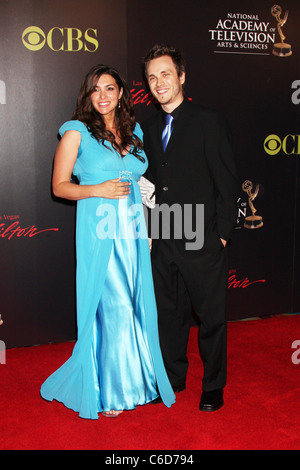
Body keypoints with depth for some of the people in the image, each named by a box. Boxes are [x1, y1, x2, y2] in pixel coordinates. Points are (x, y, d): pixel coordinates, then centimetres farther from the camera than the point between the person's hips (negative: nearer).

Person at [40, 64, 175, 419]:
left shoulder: (134, 131, 14)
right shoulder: (77, 132, -1)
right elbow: (59, 186, -2)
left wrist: (147, 227, 13)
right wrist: (99, 190, -17)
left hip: (133, 229, 5)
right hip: (99, 230, -5)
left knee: (136, 305, 8)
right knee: (113, 306, -4)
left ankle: (135, 378, 26)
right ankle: (108, 390, 13)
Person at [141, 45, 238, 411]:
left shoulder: (209, 121, -5)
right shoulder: (148, 127, 11)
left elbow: (227, 182, -7)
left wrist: (222, 234, -10)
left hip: (202, 243, -5)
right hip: (163, 243, 5)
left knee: (211, 316, 8)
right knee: (169, 313, 15)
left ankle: (213, 385, 25)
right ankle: (173, 378, 33)